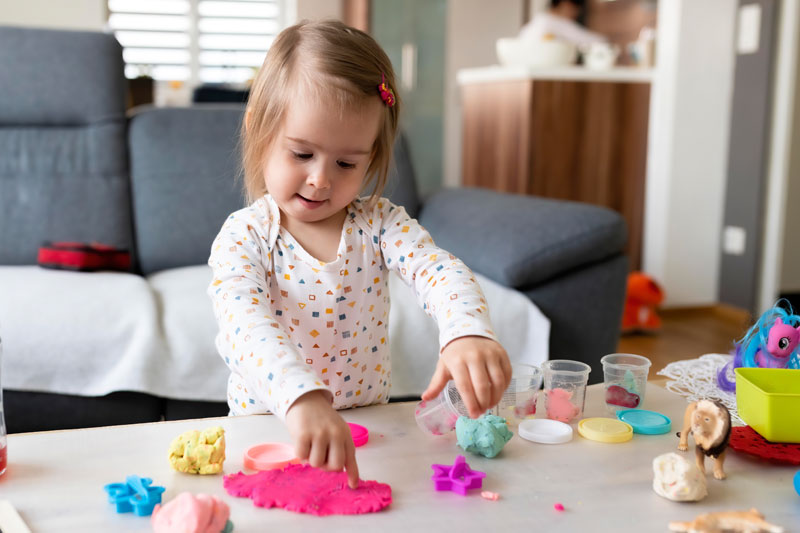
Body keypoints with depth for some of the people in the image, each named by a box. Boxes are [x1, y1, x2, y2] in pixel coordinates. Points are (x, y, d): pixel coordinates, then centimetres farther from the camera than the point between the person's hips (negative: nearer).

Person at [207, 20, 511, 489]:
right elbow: (245, 323, -28)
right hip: (267, 429, 0)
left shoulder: (379, 223, -2)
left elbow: (440, 272, -19)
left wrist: (469, 333, -43)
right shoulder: (245, 236, -11)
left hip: (368, 429, 1)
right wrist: (302, 397, -48)